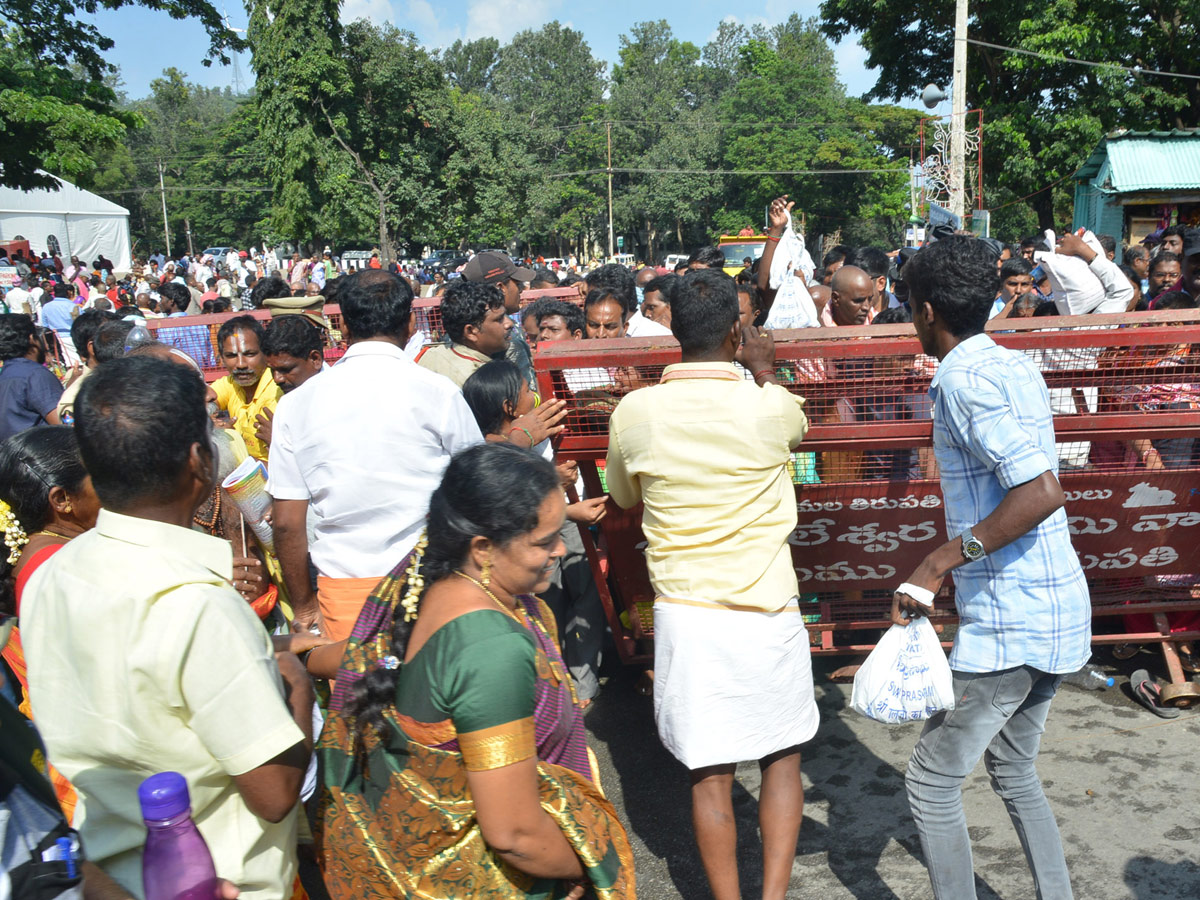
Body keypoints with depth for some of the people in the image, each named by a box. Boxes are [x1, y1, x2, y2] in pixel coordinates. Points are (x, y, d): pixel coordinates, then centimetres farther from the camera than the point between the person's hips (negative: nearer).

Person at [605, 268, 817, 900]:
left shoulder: (634, 411, -6)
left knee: (709, 775, 10)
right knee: (783, 757, 19)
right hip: (766, 610, 0)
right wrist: (763, 368, 29)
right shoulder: (770, 407, -10)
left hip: (684, 610, 1)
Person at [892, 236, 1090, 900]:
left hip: (1008, 622, -10)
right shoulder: (1016, 366, 10)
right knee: (1013, 771, 23)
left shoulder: (965, 378, -17)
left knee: (931, 784, 3)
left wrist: (940, 561, -22)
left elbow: (1042, 492, -27)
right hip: (1058, 609, 10)